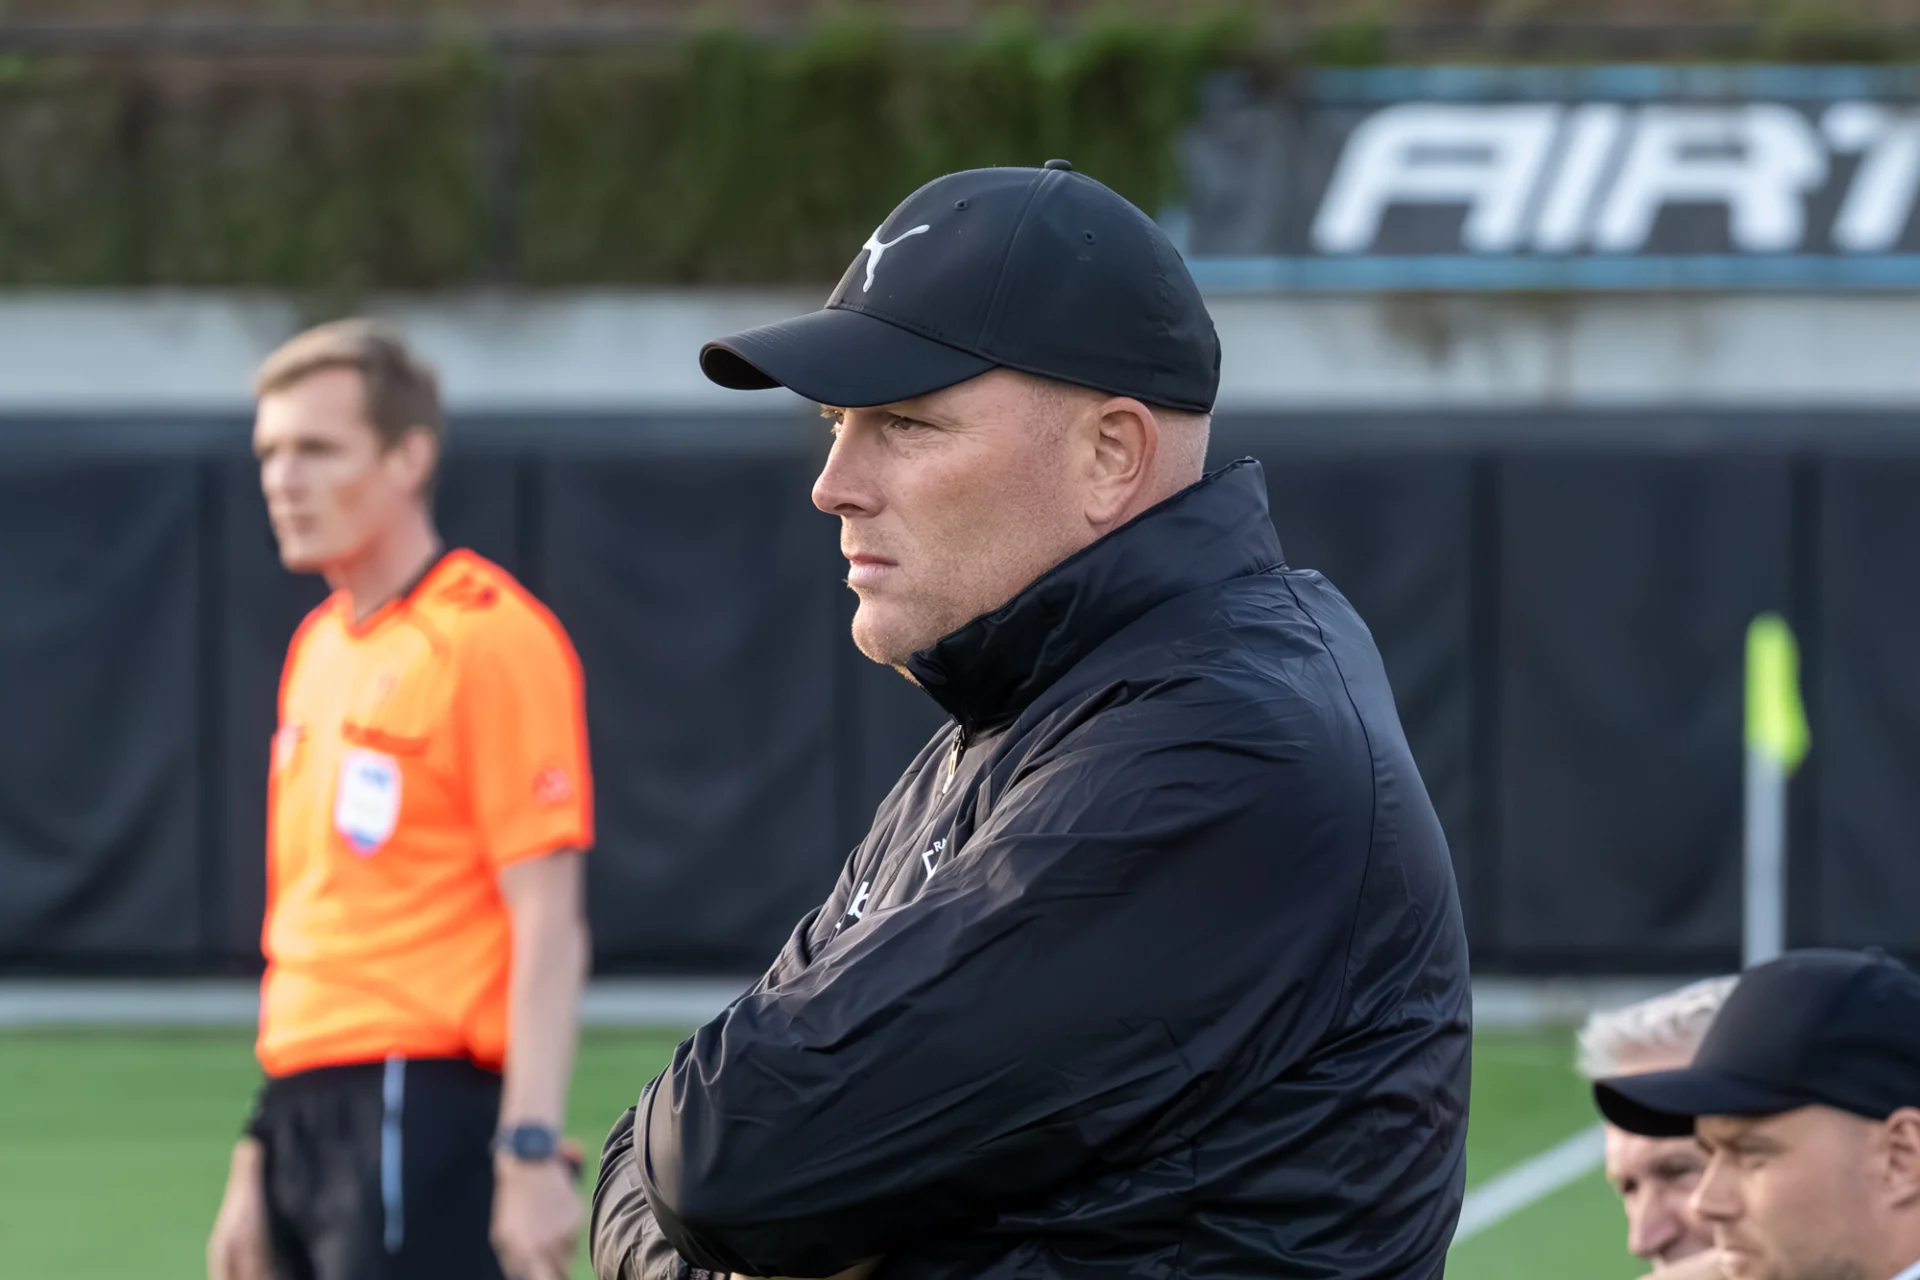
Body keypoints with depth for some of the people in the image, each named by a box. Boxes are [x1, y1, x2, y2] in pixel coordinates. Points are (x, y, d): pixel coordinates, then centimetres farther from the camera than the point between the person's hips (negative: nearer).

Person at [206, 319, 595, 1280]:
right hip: (309, 1122, 9)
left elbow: (547, 922, -14)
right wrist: (258, 1160, 21)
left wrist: (530, 1154, -20)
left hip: (422, 1104, -9)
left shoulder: (490, 640, -9)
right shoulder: (317, 650, 17)